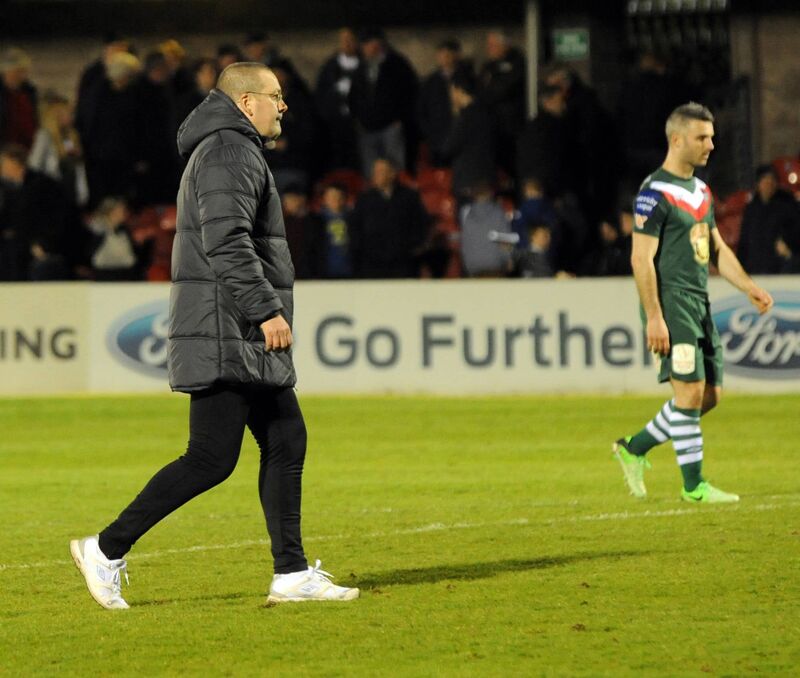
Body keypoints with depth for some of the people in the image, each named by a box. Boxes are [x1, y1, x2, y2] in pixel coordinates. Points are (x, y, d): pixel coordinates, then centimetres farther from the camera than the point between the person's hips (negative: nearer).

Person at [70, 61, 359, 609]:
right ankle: (108, 549, -5)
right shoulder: (229, 153, -12)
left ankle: (293, 574, 9)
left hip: (246, 340, 11)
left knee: (287, 442, 8)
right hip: (228, 337, -11)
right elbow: (227, 241, -24)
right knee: (212, 459, -10)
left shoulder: (232, 150, 22)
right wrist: (267, 309, -25)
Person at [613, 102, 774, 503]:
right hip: (671, 304, -9)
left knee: (709, 395, 8)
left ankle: (634, 448, 20)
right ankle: (693, 485, -4)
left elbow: (716, 249, 24)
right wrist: (653, 317, -20)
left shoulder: (700, 190, 16)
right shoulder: (655, 193, -11)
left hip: (699, 304, 9)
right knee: (691, 390, -11)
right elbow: (642, 258, -15)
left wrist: (749, 288, 11)